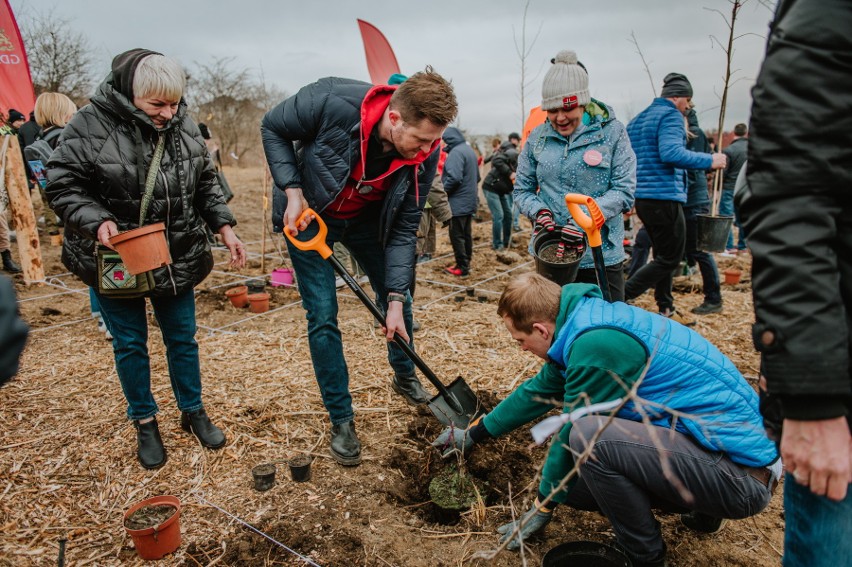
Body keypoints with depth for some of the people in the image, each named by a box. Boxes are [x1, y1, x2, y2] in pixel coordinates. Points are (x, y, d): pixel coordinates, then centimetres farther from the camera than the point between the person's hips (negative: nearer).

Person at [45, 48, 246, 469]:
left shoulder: (184, 126, -2)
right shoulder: (90, 126, -15)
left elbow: (205, 183, 8)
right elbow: (62, 187, -10)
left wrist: (223, 226, 0)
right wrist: (96, 220, -27)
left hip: (176, 257, 3)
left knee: (183, 339, 14)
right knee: (130, 344, 10)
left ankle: (193, 412, 34)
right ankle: (144, 423, 30)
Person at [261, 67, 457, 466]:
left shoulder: (424, 155, -23)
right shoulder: (332, 103, -34)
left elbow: (404, 229, -16)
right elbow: (272, 127, -14)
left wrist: (396, 299, -21)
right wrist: (292, 190, -24)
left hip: (367, 219, 3)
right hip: (308, 215, -3)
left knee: (397, 300, 8)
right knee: (323, 317, -6)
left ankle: (405, 376, 38)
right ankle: (341, 420, 9)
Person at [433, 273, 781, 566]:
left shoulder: (595, 345, -26)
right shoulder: (583, 321, 3)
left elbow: (575, 434, -15)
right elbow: (539, 391, 15)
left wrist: (543, 507, 2)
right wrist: (474, 435, 26)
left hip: (741, 474, -9)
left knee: (588, 438, -27)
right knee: (572, 478, 8)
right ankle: (700, 511, 20)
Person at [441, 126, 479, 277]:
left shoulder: (456, 152, -16)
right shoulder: (469, 150, 14)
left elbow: (454, 177, -25)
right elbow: (477, 176, 22)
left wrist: (443, 191, -12)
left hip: (458, 202, -9)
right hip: (470, 201, 10)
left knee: (456, 235, -3)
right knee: (466, 234, 15)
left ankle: (462, 267, 0)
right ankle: (465, 263, 23)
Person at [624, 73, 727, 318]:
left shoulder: (637, 120, 19)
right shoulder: (671, 115, -8)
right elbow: (671, 153, -24)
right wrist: (709, 160, -15)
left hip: (642, 197, 10)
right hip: (665, 197, -9)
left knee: (663, 254, 18)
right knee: (670, 258, -1)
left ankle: (666, 310, 24)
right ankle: (622, 297, -9)